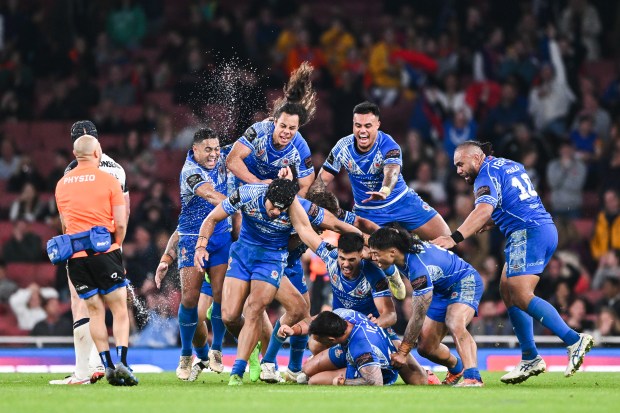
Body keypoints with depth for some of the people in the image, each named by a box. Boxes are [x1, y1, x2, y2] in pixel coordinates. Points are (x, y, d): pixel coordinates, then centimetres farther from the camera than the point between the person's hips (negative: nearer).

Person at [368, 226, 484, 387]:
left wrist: (403, 352, -26)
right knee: (426, 348, 5)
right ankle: (456, 368, 33)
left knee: (455, 325, -39)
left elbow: (418, 316, -32)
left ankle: (472, 377, -43)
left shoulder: (419, 268, -38)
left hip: (465, 282, -9)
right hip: (441, 289, 9)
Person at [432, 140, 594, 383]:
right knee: (507, 291, 10)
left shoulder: (487, 174, -6)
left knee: (521, 296, -15)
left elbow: (484, 210, -24)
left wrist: (454, 238, -33)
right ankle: (530, 359, 4)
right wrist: (492, 222, 26)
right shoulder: (510, 165, 22)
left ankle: (574, 341, -25)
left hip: (527, 233, -10)